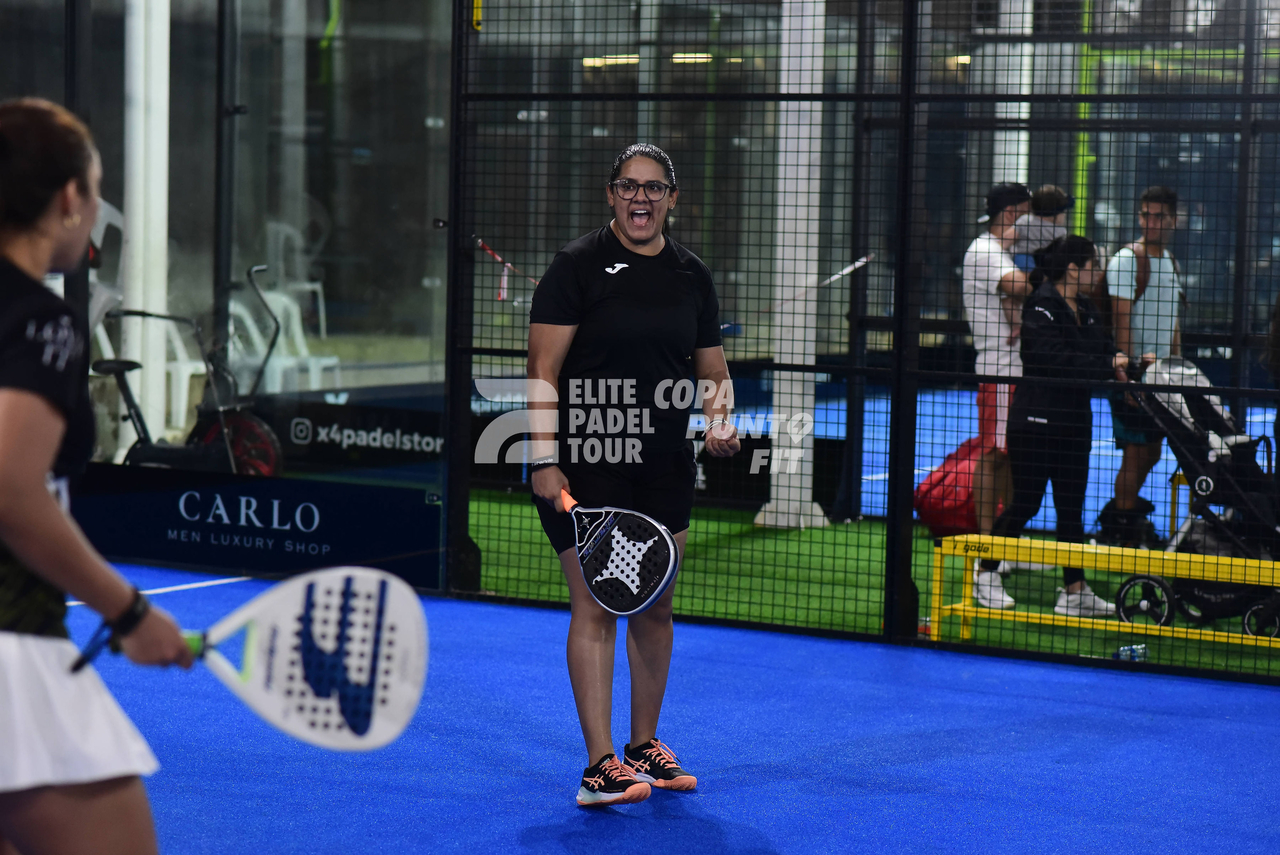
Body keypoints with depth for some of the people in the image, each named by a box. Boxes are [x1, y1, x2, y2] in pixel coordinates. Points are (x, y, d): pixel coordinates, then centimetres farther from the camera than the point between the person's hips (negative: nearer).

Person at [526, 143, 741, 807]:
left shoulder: (692, 276, 11)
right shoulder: (578, 265, -5)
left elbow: (712, 370, 18)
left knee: (655, 605, 12)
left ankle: (644, 745, 26)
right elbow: (543, 370, -8)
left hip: (666, 466, 6)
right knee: (595, 607, -8)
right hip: (586, 463, -5)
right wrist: (545, 460, -16)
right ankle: (600, 765, -7)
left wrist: (720, 421, -4)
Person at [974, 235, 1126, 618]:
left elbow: (1105, 348, 7)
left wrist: (1124, 364, -14)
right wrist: (1109, 366, -25)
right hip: (1036, 423, -8)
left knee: (1071, 506, 7)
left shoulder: (1086, 311, 12)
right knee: (1026, 502, 0)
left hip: (1074, 421, 8)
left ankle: (1075, 590, 9)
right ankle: (985, 573, 17)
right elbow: (1057, 360, -25)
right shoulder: (1040, 308, -15)